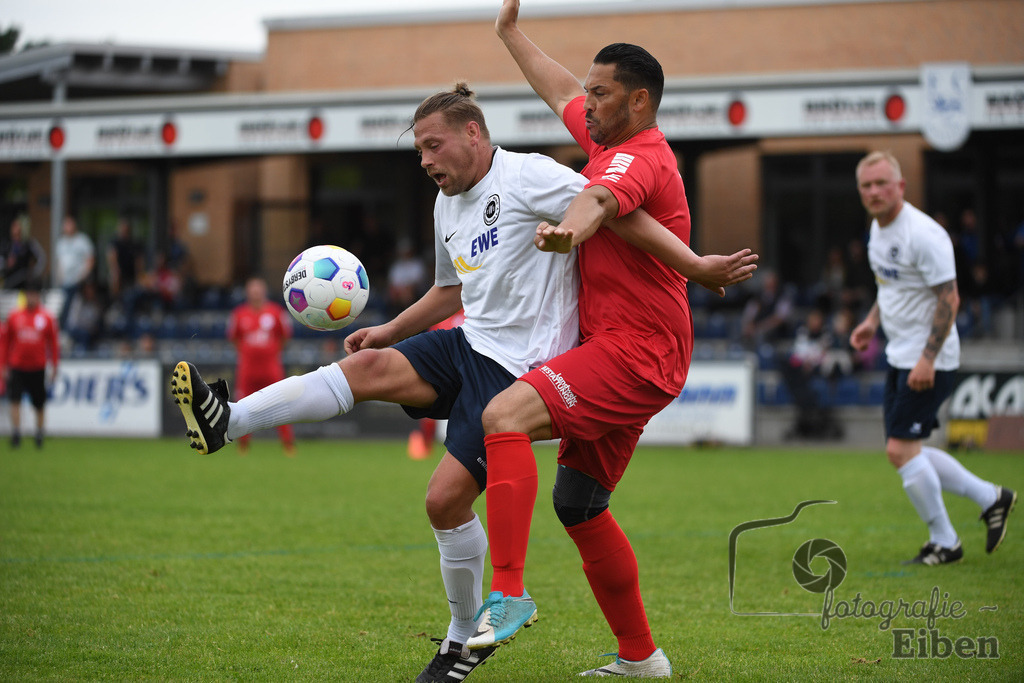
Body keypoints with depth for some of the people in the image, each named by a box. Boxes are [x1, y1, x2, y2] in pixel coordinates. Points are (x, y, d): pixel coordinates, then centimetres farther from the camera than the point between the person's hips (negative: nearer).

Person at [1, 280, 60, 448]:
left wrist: (54, 367, 3)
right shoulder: (14, 317, 3)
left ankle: (39, 435, 22)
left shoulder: (47, 318, 2)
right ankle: (16, 434, -9)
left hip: (38, 368, 0)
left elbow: (53, 343, 6)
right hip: (17, 368, 0)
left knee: (39, 404, 7)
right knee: (15, 400, -12)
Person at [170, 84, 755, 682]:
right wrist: (390, 331, 22)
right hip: (469, 344, 8)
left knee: (447, 498, -12)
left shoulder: (528, 177, -12)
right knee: (369, 367, -17)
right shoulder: (447, 204, 16)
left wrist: (697, 266, -20)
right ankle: (228, 421, -28)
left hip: (521, 366, -8)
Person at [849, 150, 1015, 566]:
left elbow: (948, 299, -20)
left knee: (901, 449, -11)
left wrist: (928, 359, -25)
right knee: (906, 452, 11)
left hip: (929, 361, -10)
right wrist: (873, 321, 11)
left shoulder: (923, 234, -20)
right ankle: (990, 498, 22)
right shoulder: (878, 229, 9)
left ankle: (944, 542, 3)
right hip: (900, 357, 10)